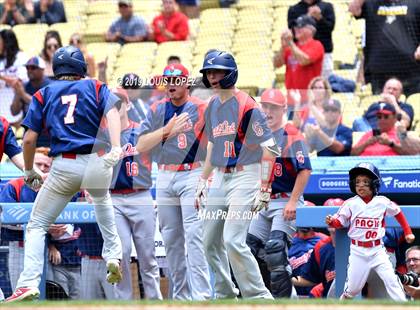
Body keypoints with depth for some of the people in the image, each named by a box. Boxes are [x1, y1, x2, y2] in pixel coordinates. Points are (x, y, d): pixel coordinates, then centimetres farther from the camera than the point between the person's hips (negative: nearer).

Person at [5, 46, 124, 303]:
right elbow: (112, 112, -6)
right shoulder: (95, 87, 15)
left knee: (37, 226, 7)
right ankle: (113, 255, 26)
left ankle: (29, 284, -11)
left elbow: (30, 139, 6)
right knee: (102, 198, 37)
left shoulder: (44, 94, 14)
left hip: (64, 167, -2)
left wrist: (29, 172, 20)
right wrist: (116, 148, -19)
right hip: (97, 163, 2)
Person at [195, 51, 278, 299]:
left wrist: (264, 190, -20)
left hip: (244, 177, -8)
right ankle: (225, 295, 23)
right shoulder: (212, 106, 12)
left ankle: (259, 297, -10)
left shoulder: (246, 105, -14)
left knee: (233, 241, -18)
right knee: (211, 241, 9)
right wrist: (202, 181, 22)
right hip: (220, 178, 8)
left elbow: (270, 148, -16)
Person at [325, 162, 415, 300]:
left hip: (377, 250, 0)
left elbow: (397, 213, 13)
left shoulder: (383, 202, -3)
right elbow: (340, 222, -1)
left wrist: (408, 232, 12)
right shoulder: (350, 204, -4)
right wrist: (331, 221, -22)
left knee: (391, 281, -8)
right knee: (353, 288, 2)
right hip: (358, 251, 0)